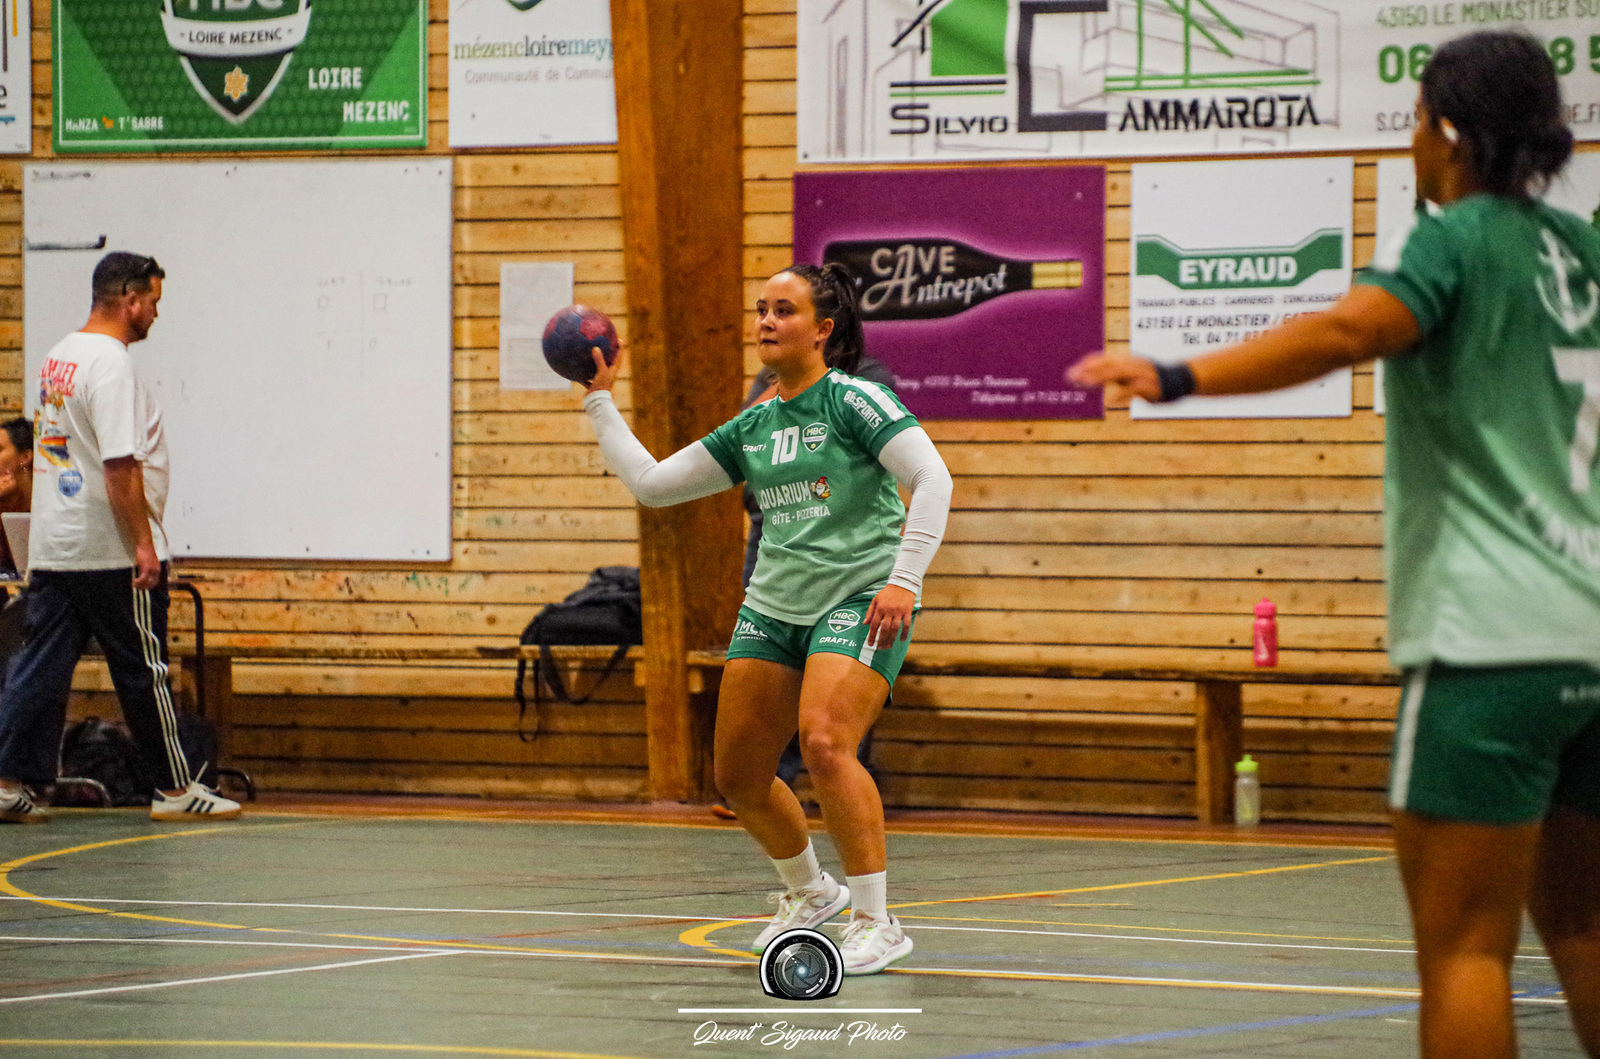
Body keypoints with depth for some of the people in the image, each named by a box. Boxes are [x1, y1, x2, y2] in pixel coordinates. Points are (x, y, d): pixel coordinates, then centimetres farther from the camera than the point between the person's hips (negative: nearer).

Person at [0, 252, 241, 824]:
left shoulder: (58, 357, 13)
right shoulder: (110, 364, -16)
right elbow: (120, 466, -21)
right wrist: (144, 543, -18)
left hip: (51, 548, 9)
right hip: (109, 552, -9)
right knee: (142, 670, 1)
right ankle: (174, 788, 9)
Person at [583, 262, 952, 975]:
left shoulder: (853, 400, -7)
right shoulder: (751, 429, 12)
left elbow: (932, 479, -16)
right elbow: (650, 484, 17)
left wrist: (904, 578, -24)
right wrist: (600, 404, 15)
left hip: (859, 601, -7)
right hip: (773, 605, 7)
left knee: (825, 746, -27)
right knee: (737, 774, 8)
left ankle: (877, 922, -19)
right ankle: (809, 891, 35)